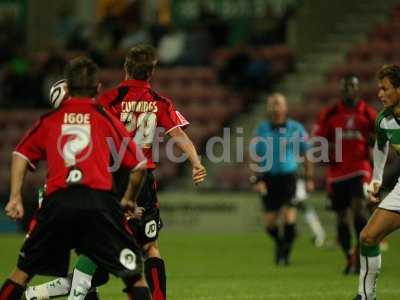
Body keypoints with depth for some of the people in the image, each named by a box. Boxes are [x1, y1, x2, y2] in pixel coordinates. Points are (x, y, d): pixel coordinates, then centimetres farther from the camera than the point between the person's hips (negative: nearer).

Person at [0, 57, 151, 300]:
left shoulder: (50, 119, 17)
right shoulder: (106, 119, 12)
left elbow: (22, 154, 13)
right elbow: (139, 165, 13)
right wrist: (129, 201, 27)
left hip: (56, 201, 2)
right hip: (99, 200, -2)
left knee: (23, 271, 16)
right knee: (134, 274, 4)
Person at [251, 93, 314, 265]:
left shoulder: (295, 128, 0)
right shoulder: (262, 129, 1)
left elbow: (306, 154, 8)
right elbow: (256, 156, 3)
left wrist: (309, 179, 7)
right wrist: (258, 180, -6)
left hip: (288, 176, -1)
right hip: (269, 178, 1)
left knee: (289, 215, -15)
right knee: (270, 222, 4)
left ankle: (285, 251, 0)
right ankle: (279, 242, 35)